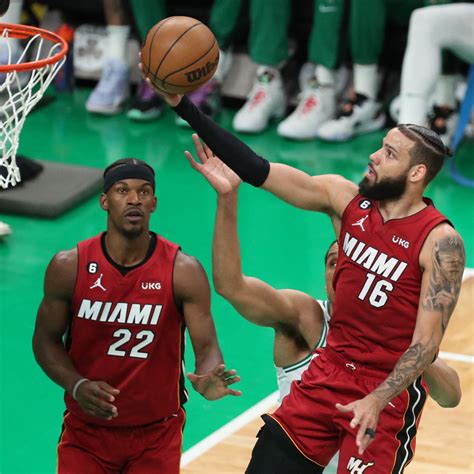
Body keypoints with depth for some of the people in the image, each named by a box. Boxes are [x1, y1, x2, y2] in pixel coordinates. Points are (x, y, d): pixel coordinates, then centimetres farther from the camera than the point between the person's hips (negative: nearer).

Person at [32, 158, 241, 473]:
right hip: (86, 431, 1)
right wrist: (77, 386, -18)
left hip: (157, 435, 0)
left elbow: (206, 346, -15)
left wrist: (208, 380, -39)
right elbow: (46, 339, 0)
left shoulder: (184, 271, -12)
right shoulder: (69, 267, -9)